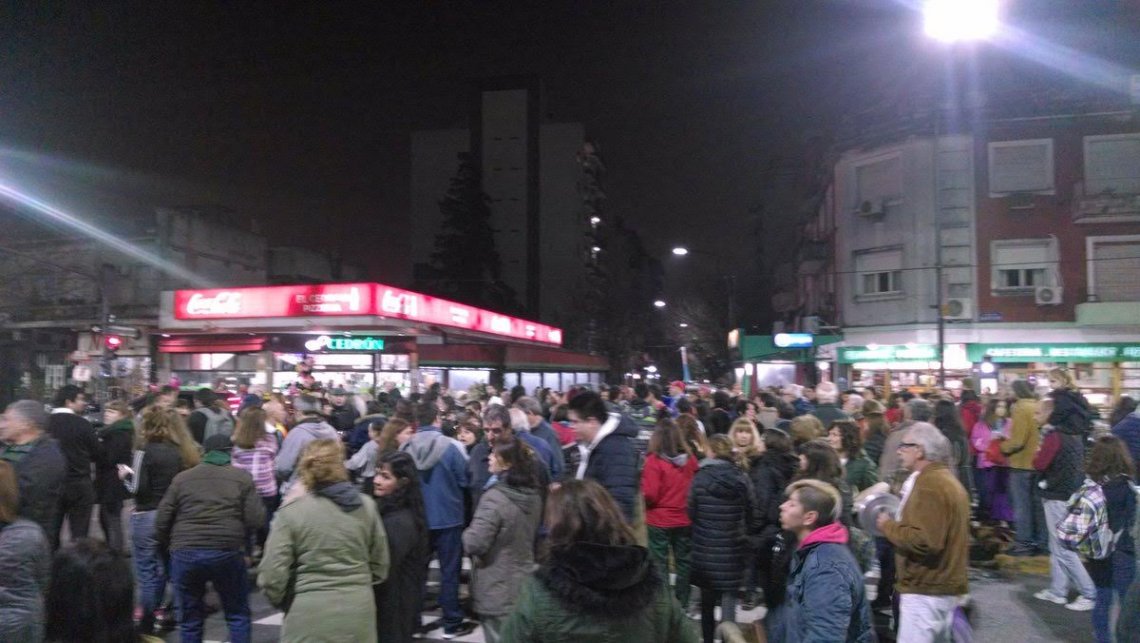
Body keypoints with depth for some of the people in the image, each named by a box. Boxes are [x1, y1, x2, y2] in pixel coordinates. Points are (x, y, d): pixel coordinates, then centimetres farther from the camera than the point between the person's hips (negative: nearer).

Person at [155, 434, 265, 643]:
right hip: (228, 554, -2)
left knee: (190, 619, 14)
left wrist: (166, 546, 24)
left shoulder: (182, 478, 10)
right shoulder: (242, 477, 4)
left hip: (185, 554, 2)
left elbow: (162, 520, 7)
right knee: (238, 614, 13)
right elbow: (256, 520, -4)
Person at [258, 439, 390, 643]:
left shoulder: (291, 511, -8)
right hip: (359, 614, 3)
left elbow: (272, 577, -9)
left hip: (310, 617, -3)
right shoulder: (366, 506, 2)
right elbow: (380, 568, 8)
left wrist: (284, 603, 11)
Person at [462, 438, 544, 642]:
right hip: (523, 586, 7)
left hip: (497, 593, -7)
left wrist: (466, 533, -3)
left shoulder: (495, 498, -23)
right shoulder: (533, 495, 1)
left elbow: (474, 544, -23)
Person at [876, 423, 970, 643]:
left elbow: (925, 541, -26)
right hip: (944, 586, 11)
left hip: (926, 590, -11)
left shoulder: (929, 483, -18)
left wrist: (888, 526, -13)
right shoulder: (946, 478, 16)